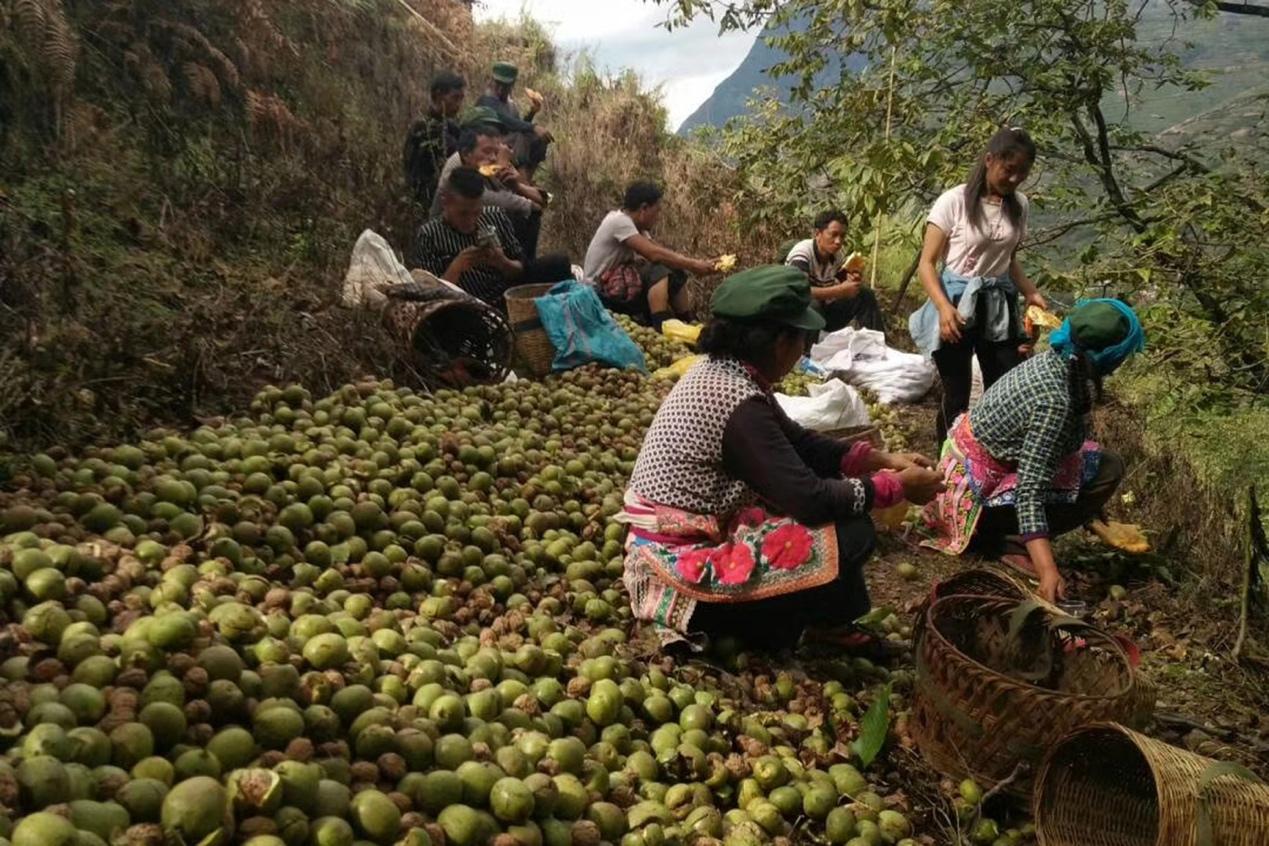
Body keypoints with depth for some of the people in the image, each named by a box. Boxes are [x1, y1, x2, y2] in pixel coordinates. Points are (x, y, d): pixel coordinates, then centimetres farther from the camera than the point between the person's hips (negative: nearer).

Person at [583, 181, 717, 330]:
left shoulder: (635, 224, 7)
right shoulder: (620, 221, -21)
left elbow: (662, 251, 3)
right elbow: (655, 254, -28)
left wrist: (693, 262, -10)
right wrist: (693, 265, -24)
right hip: (600, 291, -9)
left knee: (676, 274, 1)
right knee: (659, 272, -27)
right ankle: (662, 328, -30)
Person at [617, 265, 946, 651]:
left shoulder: (719, 370, 3)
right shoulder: (739, 404, -26)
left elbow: (797, 442, 12)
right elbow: (810, 498, -24)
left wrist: (879, 458, 4)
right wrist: (896, 486, -11)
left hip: (680, 541, 10)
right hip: (683, 566, -10)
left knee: (834, 491, 10)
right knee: (850, 533, -14)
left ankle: (821, 620, 16)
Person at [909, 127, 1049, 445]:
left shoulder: (1019, 205, 4)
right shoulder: (954, 201, -12)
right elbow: (927, 263, -10)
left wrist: (1031, 293, 0)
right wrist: (944, 307, -25)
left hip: (999, 305, 5)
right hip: (957, 303, -5)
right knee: (957, 394, 3)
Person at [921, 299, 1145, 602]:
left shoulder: (1058, 361, -5)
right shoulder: (1054, 400, -31)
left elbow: (1071, 440, 6)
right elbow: (1030, 491, -35)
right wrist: (1047, 570, -39)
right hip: (977, 484, -9)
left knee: (1107, 467, 5)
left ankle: (1008, 537, 5)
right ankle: (1004, 541, -7)